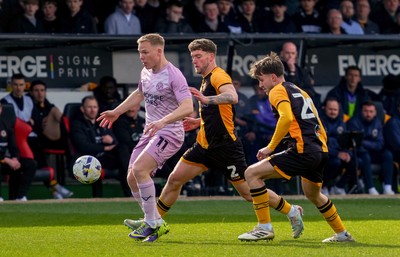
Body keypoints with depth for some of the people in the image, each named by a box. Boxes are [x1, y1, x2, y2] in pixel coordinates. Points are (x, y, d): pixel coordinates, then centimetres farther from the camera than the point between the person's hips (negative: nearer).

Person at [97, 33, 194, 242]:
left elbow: (187, 107, -28)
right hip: (150, 133, 9)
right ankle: (157, 224, 15)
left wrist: (163, 121, -40)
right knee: (132, 178, 2)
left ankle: (152, 223, -15)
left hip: (169, 133, -9)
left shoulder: (174, 76, -17)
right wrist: (116, 112, 30)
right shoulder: (146, 72, 9)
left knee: (139, 169, -26)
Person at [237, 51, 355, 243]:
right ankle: (342, 234, 43)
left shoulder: (277, 91, 0)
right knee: (313, 195, 34)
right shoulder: (299, 91, 26)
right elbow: (319, 126, 26)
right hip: (321, 151, 9)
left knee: (252, 173, -7)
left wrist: (270, 147, -15)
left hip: (303, 151, -9)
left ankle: (264, 228, -8)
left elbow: (287, 117, -20)